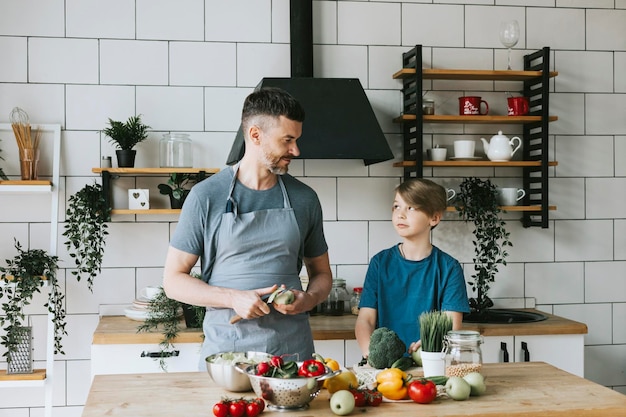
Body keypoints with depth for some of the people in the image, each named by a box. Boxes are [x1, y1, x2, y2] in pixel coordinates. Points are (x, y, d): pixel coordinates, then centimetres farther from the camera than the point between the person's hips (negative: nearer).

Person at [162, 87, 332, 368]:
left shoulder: (304, 199, 6)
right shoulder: (207, 196, -3)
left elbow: (321, 273, 16)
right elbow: (173, 280, -2)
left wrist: (309, 299, -7)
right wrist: (234, 298, -16)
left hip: (293, 348, 3)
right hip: (226, 349, -2)